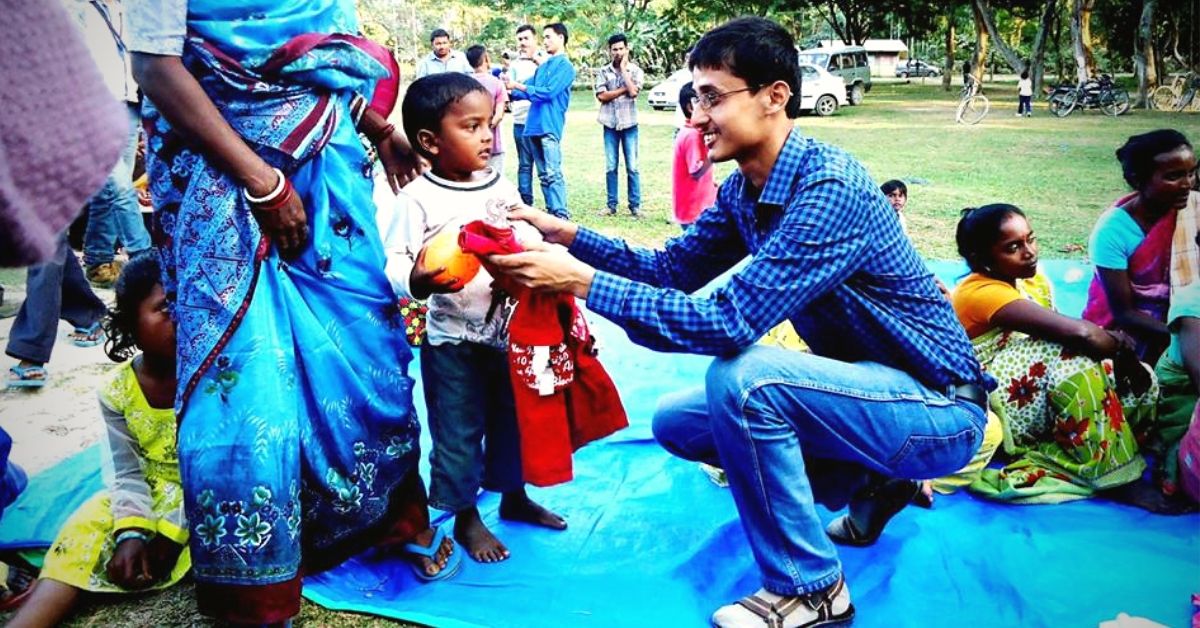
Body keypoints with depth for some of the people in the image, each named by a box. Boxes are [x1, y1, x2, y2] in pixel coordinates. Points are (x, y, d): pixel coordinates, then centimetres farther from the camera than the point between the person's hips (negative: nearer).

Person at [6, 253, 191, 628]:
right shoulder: (117, 392, -7)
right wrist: (132, 532, -23)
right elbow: (128, 472, -5)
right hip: (151, 493, 3)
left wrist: (173, 530, -23)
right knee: (89, 525, -20)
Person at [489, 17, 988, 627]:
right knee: (675, 421, 8)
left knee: (740, 375, -31)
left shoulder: (830, 189, -28)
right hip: (863, 386, 9)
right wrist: (565, 233, -7)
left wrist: (581, 281, -33)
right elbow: (669, 269, 6)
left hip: (937, 407, -9)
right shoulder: (743, 190, -1)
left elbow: (730, 323, -34)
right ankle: (868, 481, 16)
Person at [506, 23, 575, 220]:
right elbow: (529, 91, 21)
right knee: (543, 174, 10)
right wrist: (511, 91, 3)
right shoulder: (543, 66, 21)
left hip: (550, 126, -8)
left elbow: (548, 92, -14)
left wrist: (517, 85, -12)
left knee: (553, 173, -12)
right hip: (534, 125, 8)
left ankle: (561, 215, -11)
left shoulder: (565, 66, -4)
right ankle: (551, 211, 15)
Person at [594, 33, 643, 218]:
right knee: (610, 167, 4)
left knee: (632, 167, -1)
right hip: (610, 125, 1)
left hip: (629, 124, -1)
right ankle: (612, 205, 11)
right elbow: (601, 96, -7)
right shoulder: (603, 71, 4)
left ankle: (635, 205, 4)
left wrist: (624, 69, -8)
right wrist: (623, 89, -10)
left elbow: (633, 92, -15)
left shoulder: (635, 70, 1)